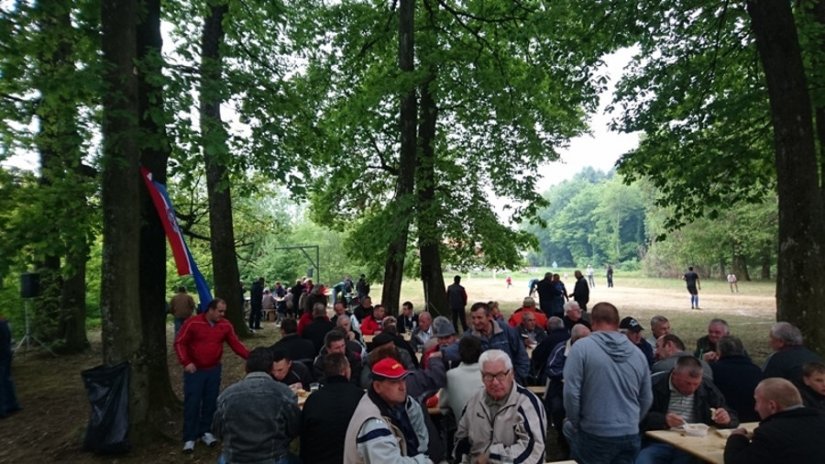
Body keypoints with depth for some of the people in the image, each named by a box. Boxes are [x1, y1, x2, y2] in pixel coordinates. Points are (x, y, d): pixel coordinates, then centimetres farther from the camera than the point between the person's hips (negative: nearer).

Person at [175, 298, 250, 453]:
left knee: (210, 402, 10)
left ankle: (205, 431, 25)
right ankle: (189, 438, 9)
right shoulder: (193, 323, -13)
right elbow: (180, 343, -9)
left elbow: (235, 344, -3)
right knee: (192, 403, 0)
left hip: (214, 370, 4)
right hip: (194, 370, -3)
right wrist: (186, 362, -20)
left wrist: (250, 356, -16)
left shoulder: (225, 325, -3)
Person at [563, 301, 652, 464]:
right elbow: (646, 399, 11)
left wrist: (576, 424, 0)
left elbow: (571, 392, -15)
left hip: (594, 435, -5)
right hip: (630, 435, 5)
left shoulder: (581, 347, -12)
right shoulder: (638, 353, 4)